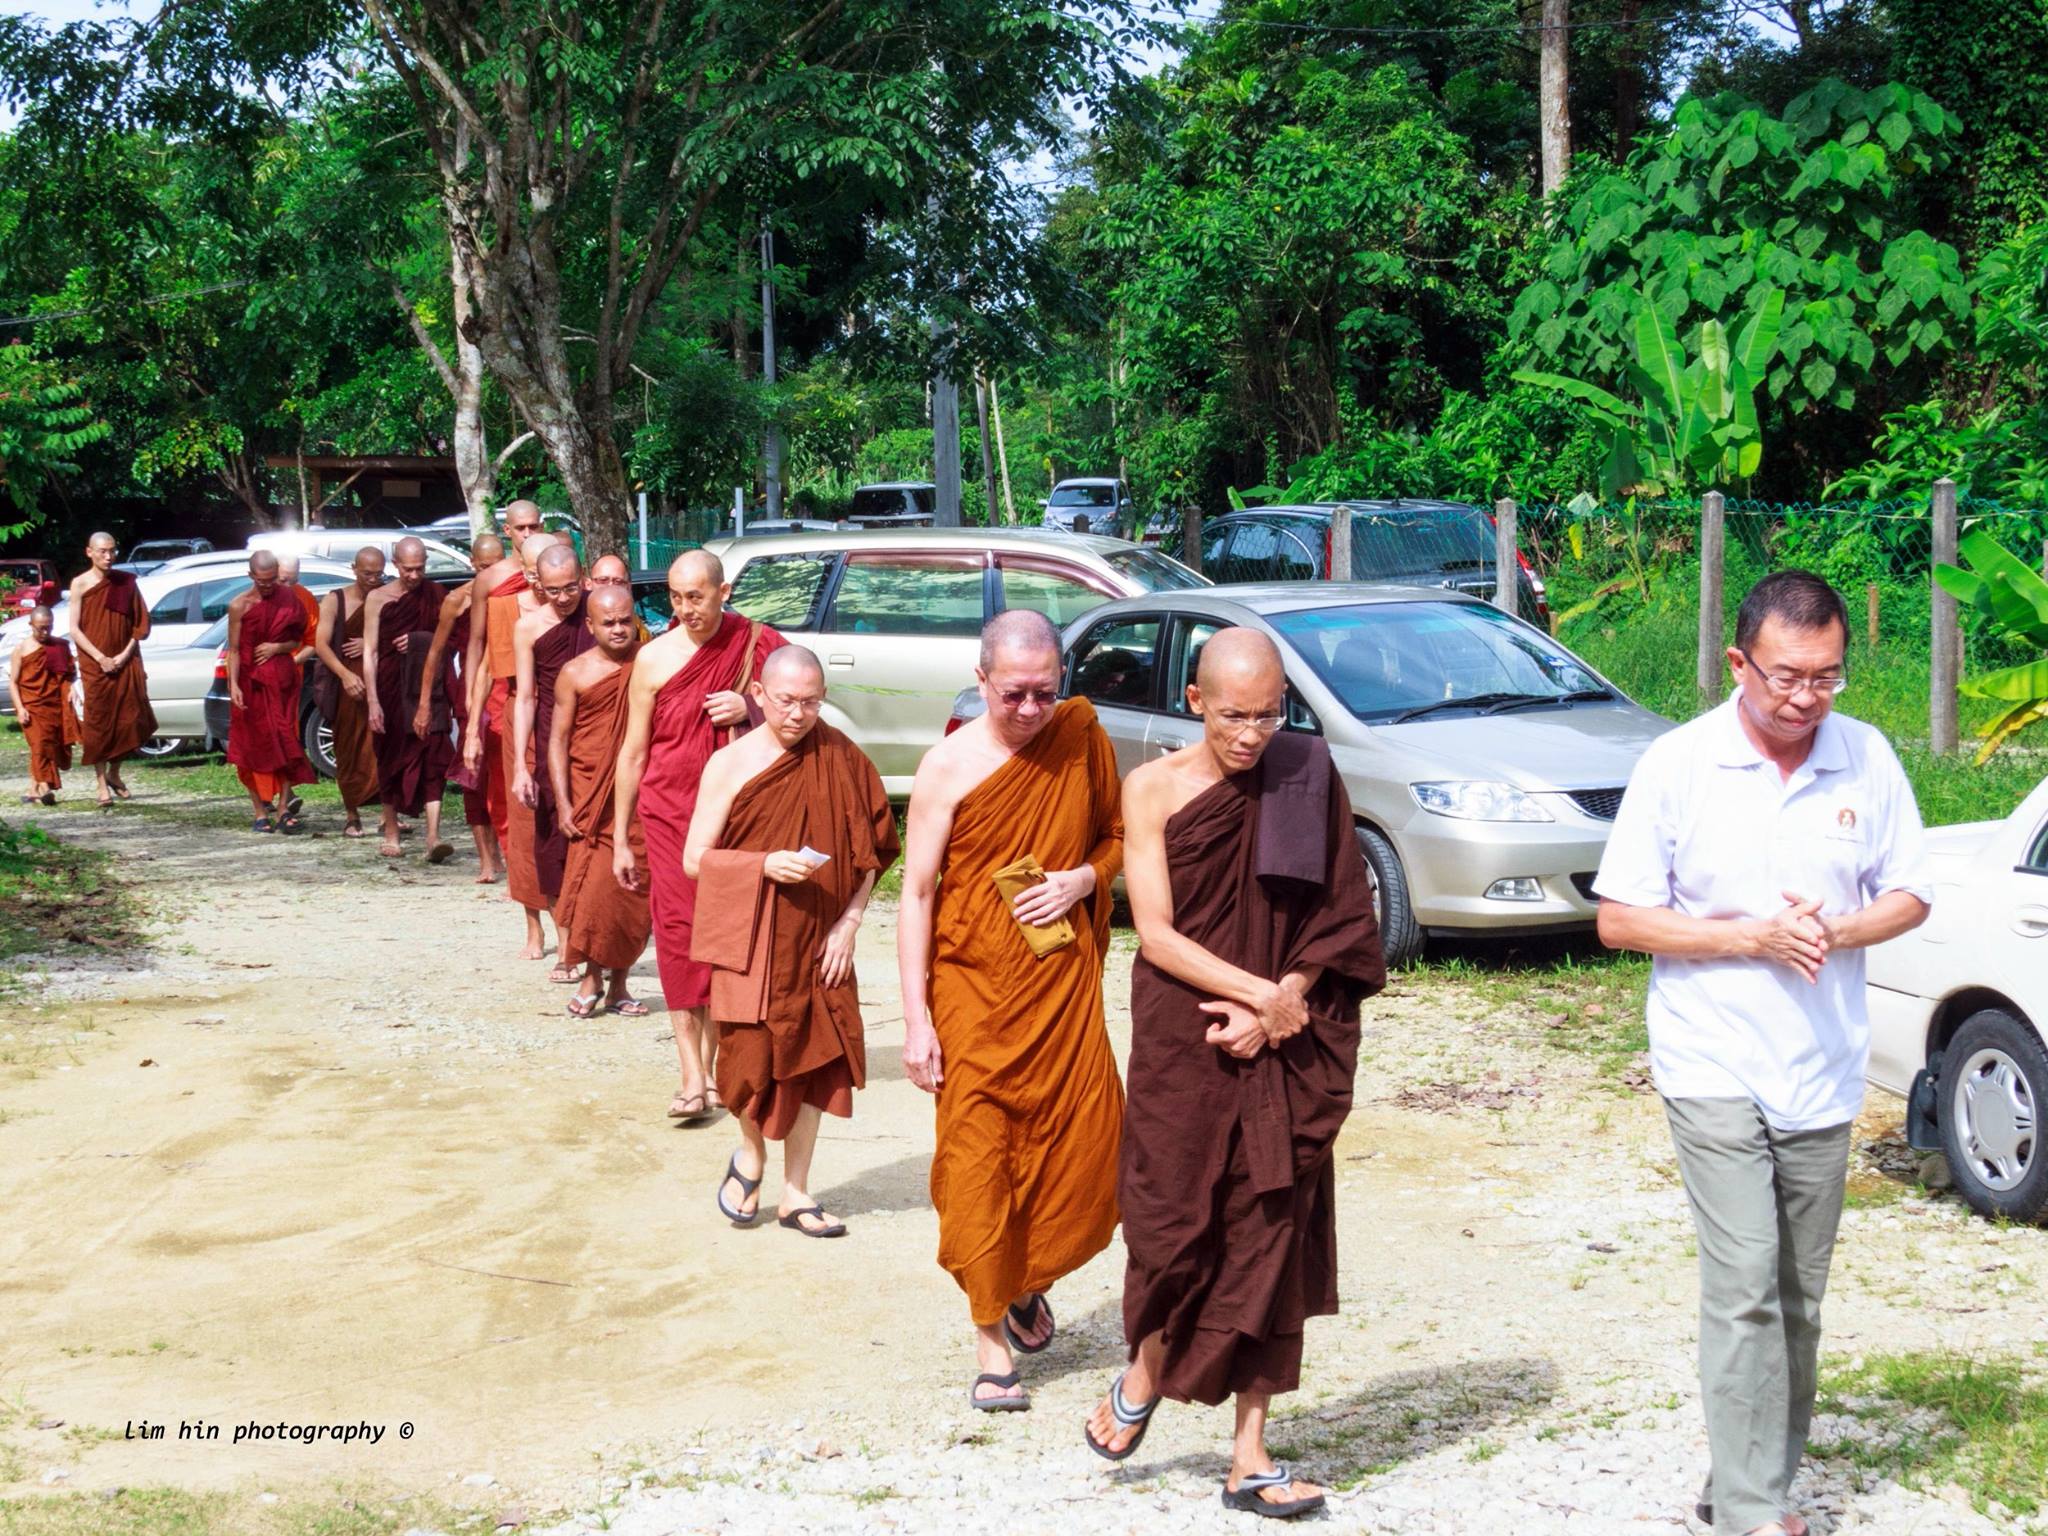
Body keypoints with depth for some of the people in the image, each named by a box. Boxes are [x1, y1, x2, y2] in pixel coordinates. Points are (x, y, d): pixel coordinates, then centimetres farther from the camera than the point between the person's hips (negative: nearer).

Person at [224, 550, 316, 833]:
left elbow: (298, 640, 9)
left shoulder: (289, 598, 2)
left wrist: (278, 647, -11)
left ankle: (282, 810, -7)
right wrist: (234, 685, -16)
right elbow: (234, 650, -5)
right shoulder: (239, 605, -5)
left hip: (282, 679, 2)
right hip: (250, 681, -2)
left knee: (285, 743, -6)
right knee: (252, 746, 2)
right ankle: (260, 814, 8)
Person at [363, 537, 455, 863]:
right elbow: (370, 652, -4)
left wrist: (420, 641, -11)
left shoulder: (437, 597, 4)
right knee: (391, 759, 8)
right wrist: (373, 701, -11)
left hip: (428, 690, 0)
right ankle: (391, 834, 21)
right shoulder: (378, 599, -1)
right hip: (391, 690, 0)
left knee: (432, 759, -11)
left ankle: (433, 837, -17)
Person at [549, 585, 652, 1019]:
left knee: (636, 892, 3)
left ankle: (617, 986, 13)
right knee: (594, 888, -9)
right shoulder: (575, 673, 0)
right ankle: (590, 980, 3)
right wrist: (563, 804, -7)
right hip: (591, 797, -2)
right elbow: (558, 740, 1)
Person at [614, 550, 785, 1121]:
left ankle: (714, 1063, 15)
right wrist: (620, 840, 6)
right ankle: (692, 1079, -10)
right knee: (679, 934, -9)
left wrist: (749, 709, -13)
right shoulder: (655, 658, -1)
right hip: (670, 813, -1)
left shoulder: (758, 646, 0)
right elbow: (633, 752, 5)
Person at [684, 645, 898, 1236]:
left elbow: (867, 851, 5)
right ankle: (751, 1153, 26)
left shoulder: (839, 760, 0)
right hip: (747, 940, -2)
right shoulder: (730, 764, -6)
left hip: (817, 941, 2)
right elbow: (695, 860, -6)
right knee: (753, 1054, -6)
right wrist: (766, 864, -20)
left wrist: (848, 923, -5)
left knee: (811, 1060, 6)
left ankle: (795, 1193, 19)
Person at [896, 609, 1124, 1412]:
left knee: (1084, 1148, 2)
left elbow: (1117, 838, 14)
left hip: (1064, 983, 3)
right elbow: (916, 891, -6)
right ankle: (991, 1336, 12)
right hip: (974, 987, -3)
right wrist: (916, 1017, -10)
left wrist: (1082, 879, -9)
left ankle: (1029, 1281, 31)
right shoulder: (948, 766, -9)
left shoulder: (1082, 738, 0)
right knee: (977, 1157, -2)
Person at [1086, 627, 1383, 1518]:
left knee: (1273, 1235, 1)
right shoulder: (1155, 788, -2)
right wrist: (1262, 992, -14)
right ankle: (1146, 1372, 30)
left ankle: (1250, 1456, 9)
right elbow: (1157, 932, -7)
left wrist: (1278, 1009, -11)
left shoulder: (1308, 782, 1)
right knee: (1173, 1219, -1)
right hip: (1180, 1044, -1)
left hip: (1283, 1048, 1)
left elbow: (1337, 922, 1)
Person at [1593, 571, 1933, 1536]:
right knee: (1744, 1286, -11)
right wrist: (1752, 934, -17)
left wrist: (1838, 930, -13)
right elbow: (1619, 919, -6)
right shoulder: (1677, 766, -7)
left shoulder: (1868, 761, 1)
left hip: (1824, 1072, 4)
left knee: (1798, 1295, 10)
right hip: (1714, 1069, -4)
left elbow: (1909, 897, 9)